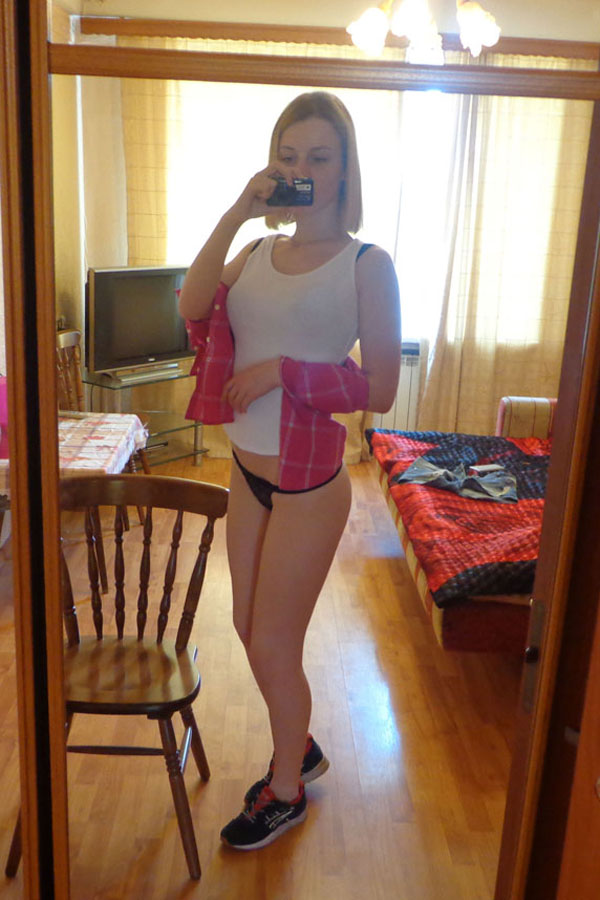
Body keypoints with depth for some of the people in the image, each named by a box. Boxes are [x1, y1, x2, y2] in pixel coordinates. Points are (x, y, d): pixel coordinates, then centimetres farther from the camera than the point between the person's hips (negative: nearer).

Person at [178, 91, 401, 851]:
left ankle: (287, 792, 33)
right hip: (248, 472, 7)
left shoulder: (367, 265, -10)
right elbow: (192, 307, -12)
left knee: (272, 646, 6)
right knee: (250, 629, 19)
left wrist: (282, 369, -20)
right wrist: (235, 214, -15)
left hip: (308, 485, -6)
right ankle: (299, 747, 45)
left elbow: (379, 390, -14)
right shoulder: (258, 253, 6)